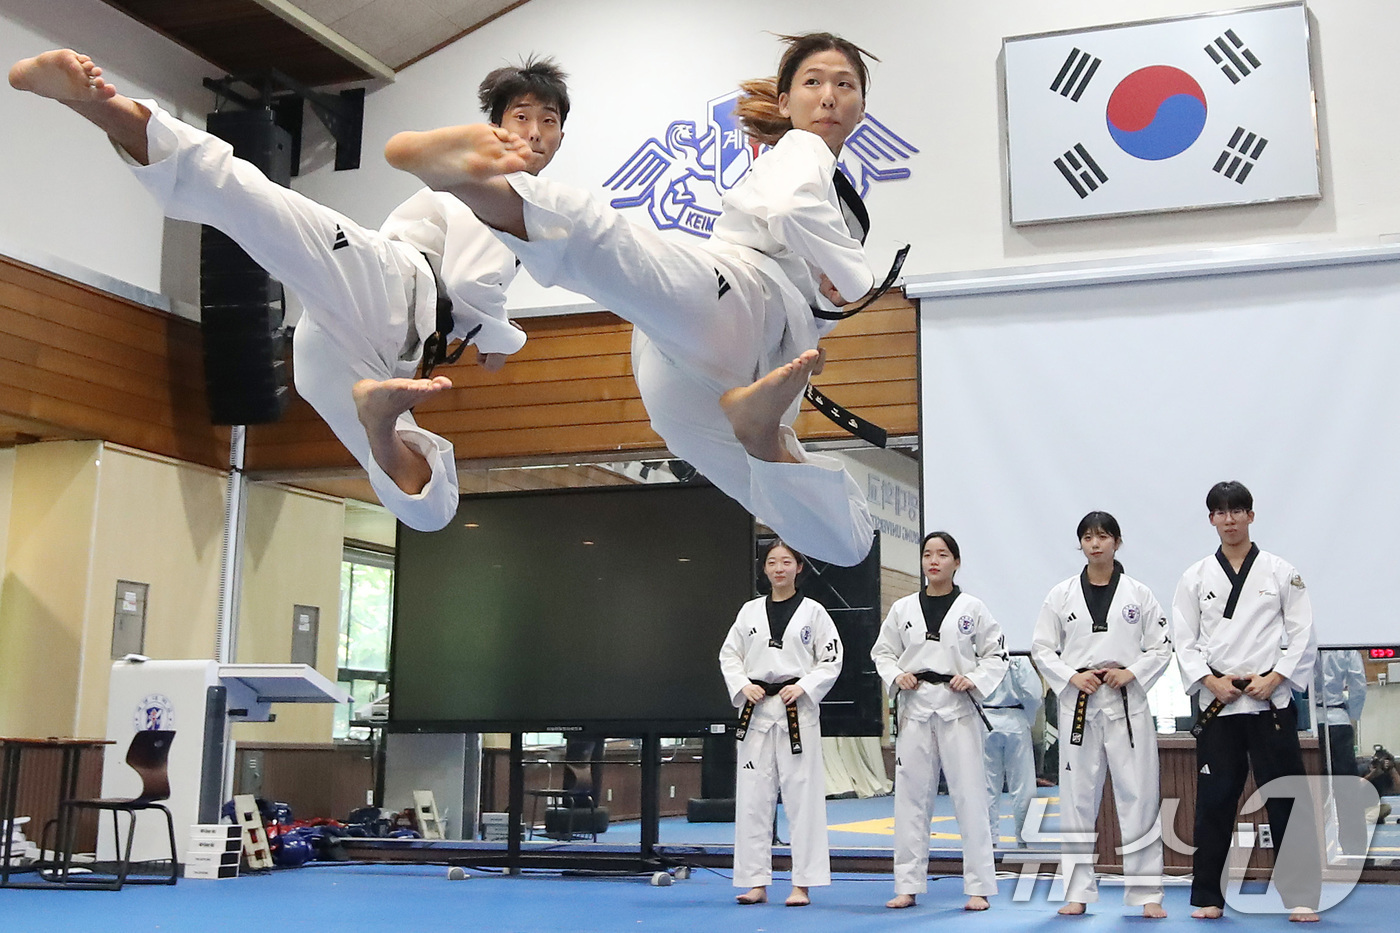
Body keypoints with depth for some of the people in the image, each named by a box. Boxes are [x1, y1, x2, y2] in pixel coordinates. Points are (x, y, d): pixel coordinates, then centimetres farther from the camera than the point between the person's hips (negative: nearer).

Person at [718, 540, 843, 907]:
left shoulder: (812, 611, 2)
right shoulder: (750, 611, 10)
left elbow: (831, 660, 2)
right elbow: (728, 655, 13)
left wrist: (803, 687, -11)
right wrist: (742, 685, -4)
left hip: (798, 710, -3)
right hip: (756, 710, 3)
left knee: (802, 794, -3)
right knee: (752, 797, 3)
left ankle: (802, 884, 5)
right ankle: (756, 883, 12)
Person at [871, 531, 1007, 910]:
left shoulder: (972, 608, 1)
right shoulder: (903, 608, 6)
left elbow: (996, 655, 5)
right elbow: (882, 652, 14)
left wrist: (974, 680, -11)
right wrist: (896, 676, -5)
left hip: (958, 708, -2)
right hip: (915, 708, 2)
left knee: (969, 796, -2)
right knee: (910, 796, 5)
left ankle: (979, 887, 7)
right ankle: (909, 885, 14)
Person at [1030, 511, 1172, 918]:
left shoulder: (1138, 594, 3)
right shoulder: (1062, 595, 4)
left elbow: (1161, 648, 5)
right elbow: (1042, 648, 5)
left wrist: (1131, 673, -11)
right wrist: (1072, 677, -9)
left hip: (1127, 703, -1)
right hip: (1078, 703, 1)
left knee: (1139, 796, -1)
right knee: (1077, 797, 5)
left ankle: (1146, 893, 8)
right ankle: (1077, 892, 14)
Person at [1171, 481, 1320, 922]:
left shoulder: (1280, 571, 3)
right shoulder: (1197, 577, 6)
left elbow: (1303, 636, 0)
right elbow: (1184, 641, 4)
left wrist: (1272, 679, -11)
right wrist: (1211, 681, -9)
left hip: (1271, 702, -1)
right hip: (1217, 704, 1)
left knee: (1287, 801, -1)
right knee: (1214, 802, 5)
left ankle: (1301, 896, 8)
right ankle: (1207, 897, 14)